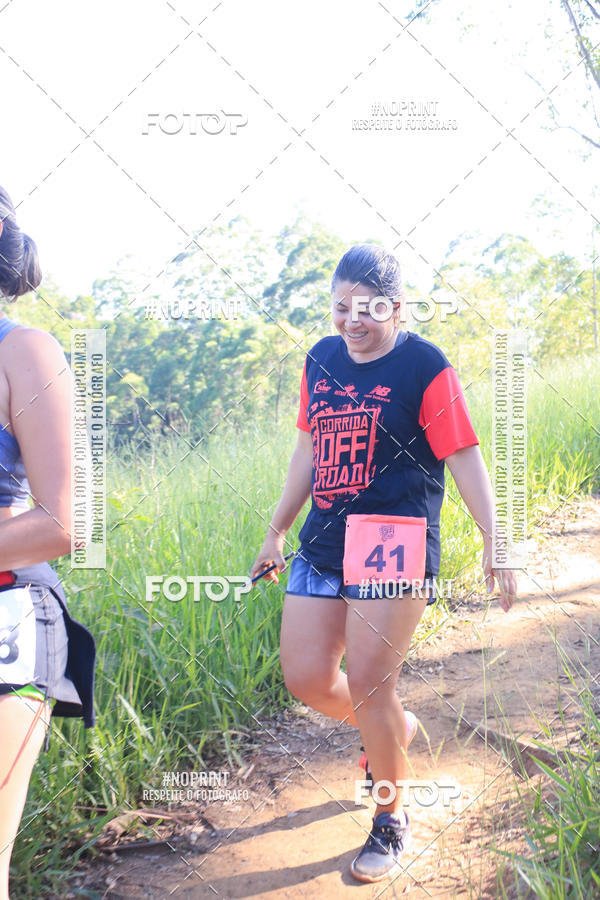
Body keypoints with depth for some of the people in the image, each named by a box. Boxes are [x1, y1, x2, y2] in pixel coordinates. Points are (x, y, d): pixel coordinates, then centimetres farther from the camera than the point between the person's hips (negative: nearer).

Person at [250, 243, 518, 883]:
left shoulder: (425, 366, -6)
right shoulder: (320, 361, 10)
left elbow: (464, 458, -6)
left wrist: (494, 542, -12)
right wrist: (277, 531, 21)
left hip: (393, 545, -6)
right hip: (323, 544, 6)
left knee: (367, 684, -4)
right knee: (306, 678, 5)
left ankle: (391, 820, 21)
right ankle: (395, 727, 37)